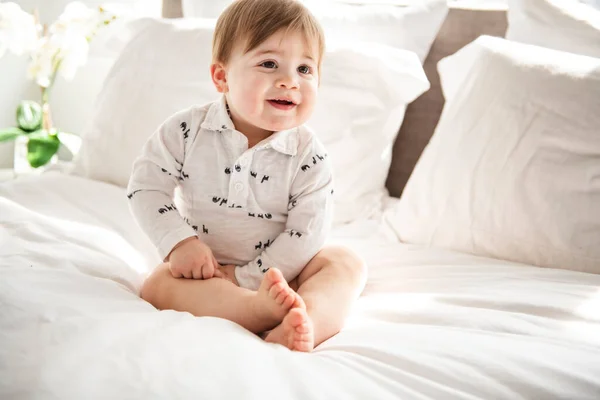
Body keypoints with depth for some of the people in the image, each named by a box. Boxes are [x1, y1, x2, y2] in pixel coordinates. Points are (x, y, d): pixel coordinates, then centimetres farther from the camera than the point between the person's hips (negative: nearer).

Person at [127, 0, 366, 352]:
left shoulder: (309, 155, -12)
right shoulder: (188, 131, -10)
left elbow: (307, 234, -16)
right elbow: (147, 187, -8)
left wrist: (246, 277, -21)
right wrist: (180, 242, -21)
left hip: (276, 269, 1)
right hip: (203, 267, 0)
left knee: (347, 262, -20)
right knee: (159, 285, -28)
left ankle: (308, 323, -48)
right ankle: (263, 310, -46)